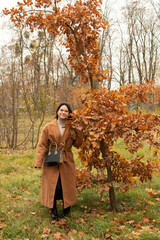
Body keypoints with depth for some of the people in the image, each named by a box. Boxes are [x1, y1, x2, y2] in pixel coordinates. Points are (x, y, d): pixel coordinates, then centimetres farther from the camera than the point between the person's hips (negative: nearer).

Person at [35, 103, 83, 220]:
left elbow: (77, 144, 8)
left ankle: (66, 210, 26)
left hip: (67, 162, 2)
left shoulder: (71, 128, 6)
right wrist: (38, 162, -13)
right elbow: (42, 145, -5)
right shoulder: (49, 127, -1)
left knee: (67, 185, 6)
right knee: (52, 186, 1)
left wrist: (79, 131, -5)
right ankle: (54, 211, 20)